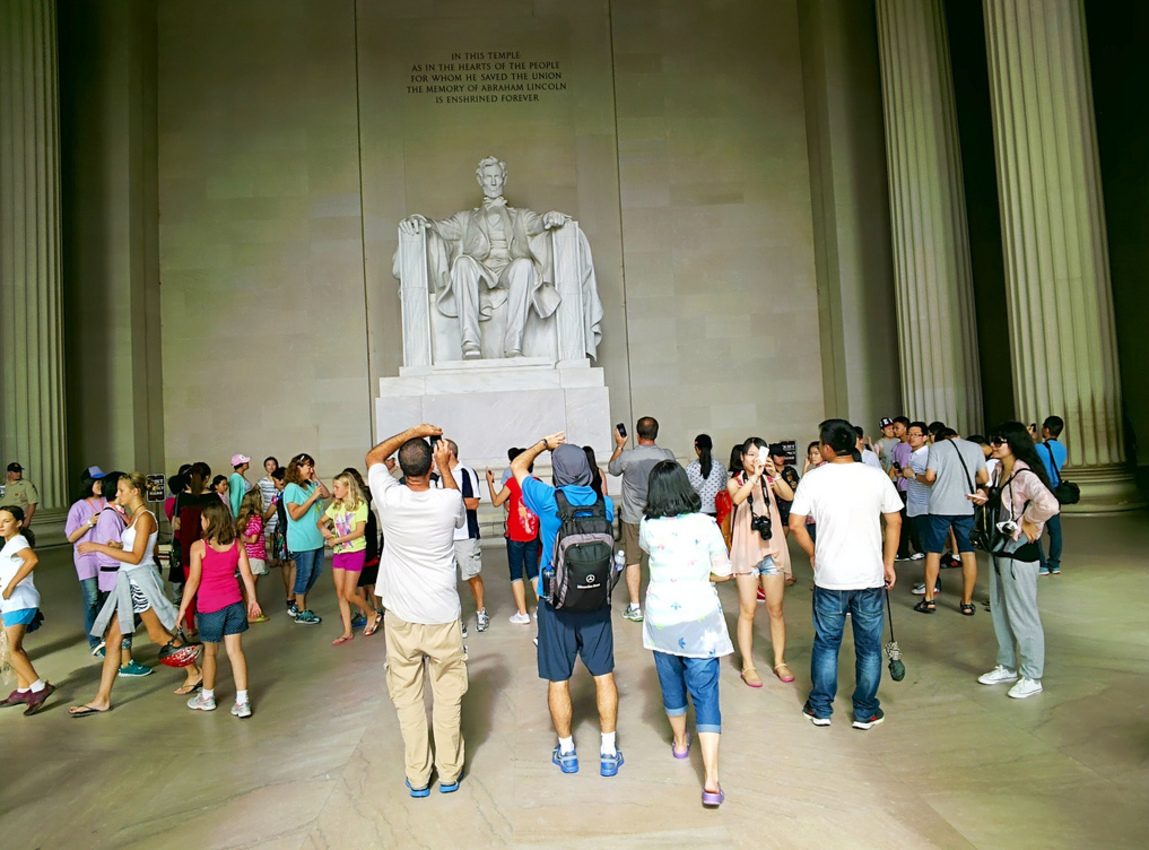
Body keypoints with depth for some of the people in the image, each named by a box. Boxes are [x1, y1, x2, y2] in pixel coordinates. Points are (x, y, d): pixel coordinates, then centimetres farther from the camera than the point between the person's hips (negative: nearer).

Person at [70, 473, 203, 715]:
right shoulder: (134, 516, 12)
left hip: (141, 579, -9)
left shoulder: (145, 517, -15)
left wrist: (98, 547, -20)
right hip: (127, 580, 9)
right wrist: (114, 547, 11)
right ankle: (102, 699, 13)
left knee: (159, 634, 3)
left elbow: (135, 557, -21)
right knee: (113, 639, 7)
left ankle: (194, 672, 19)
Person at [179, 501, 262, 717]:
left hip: (209, 606, -3)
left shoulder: (198, 547, -11)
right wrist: (252, 600, 12)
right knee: (235, 651, 6)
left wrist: (183, 608, -2)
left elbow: (193, 580, -11)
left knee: (210, 652, 14)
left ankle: (207, 697, 33)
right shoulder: (237, 544, 0)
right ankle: (242, 701, 5)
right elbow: (247, 574, 3)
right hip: (234, 602, 3)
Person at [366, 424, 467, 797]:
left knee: (407, 696, 13)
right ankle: (449, 771, 24)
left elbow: (373, 456, 7)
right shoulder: (447, 501, -13)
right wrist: (445, 466, 11)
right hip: (443, 615, 0)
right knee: (448, 694, 13)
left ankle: (417, 776, 22)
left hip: (401, 617, 0)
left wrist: (414, 431, 6)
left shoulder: (389, 498, -13)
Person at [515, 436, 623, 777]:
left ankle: (567, 752, 26)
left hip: (555, 602, -2)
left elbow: (517, 466, 2)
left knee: (558, 680, 12)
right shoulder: (604, 503, -6)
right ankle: (609, 752, 21)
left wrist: (545, 444, 15)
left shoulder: (549, 500, -14)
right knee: (604, 675, 13)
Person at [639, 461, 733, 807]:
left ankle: (680, 742, 46)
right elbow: (724, 572, -5)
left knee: (671, 683, 22)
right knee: (706, 694, 3)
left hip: (661, 619, 2)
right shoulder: (705, 524, -12)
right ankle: (711, 781, 0)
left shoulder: (648, 526, -9)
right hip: (700, 617, -2)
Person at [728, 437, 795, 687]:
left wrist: (774, 474, -28)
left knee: (775, 610, 9)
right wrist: (754, 475, -34)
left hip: (772, 550, 2)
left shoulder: (770, 481, 7)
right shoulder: (735, 482, 1)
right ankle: (748, 666, 8)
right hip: (746, 551, -2)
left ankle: (780, 662, 21)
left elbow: (789, 496, -14)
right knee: (747, 610, -1)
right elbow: (737, 498, -22)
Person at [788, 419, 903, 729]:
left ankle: (820, 708, 24)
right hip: (870, 576, 1)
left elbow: (795, 525, -9)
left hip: (829, 576, -1)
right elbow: (894, 522, 3)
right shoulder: (877, 477, -2)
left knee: (826, 643, 14)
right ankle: (866, 712, 25)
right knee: (869, 647, 14)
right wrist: (888, 563, 13)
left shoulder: (813, 479, -8)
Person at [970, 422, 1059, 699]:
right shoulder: (998, 472, 8)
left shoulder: (1024, 475, -20)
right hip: (998, 549, 9)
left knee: (1022, 614, 2)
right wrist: (985, 499, 3)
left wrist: (1027, 522, -20)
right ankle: (1007, 667, 32)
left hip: (1019, 552, -9)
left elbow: (1049, 505, -37)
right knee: (999, 611, 18)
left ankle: (1031, 678, 17)